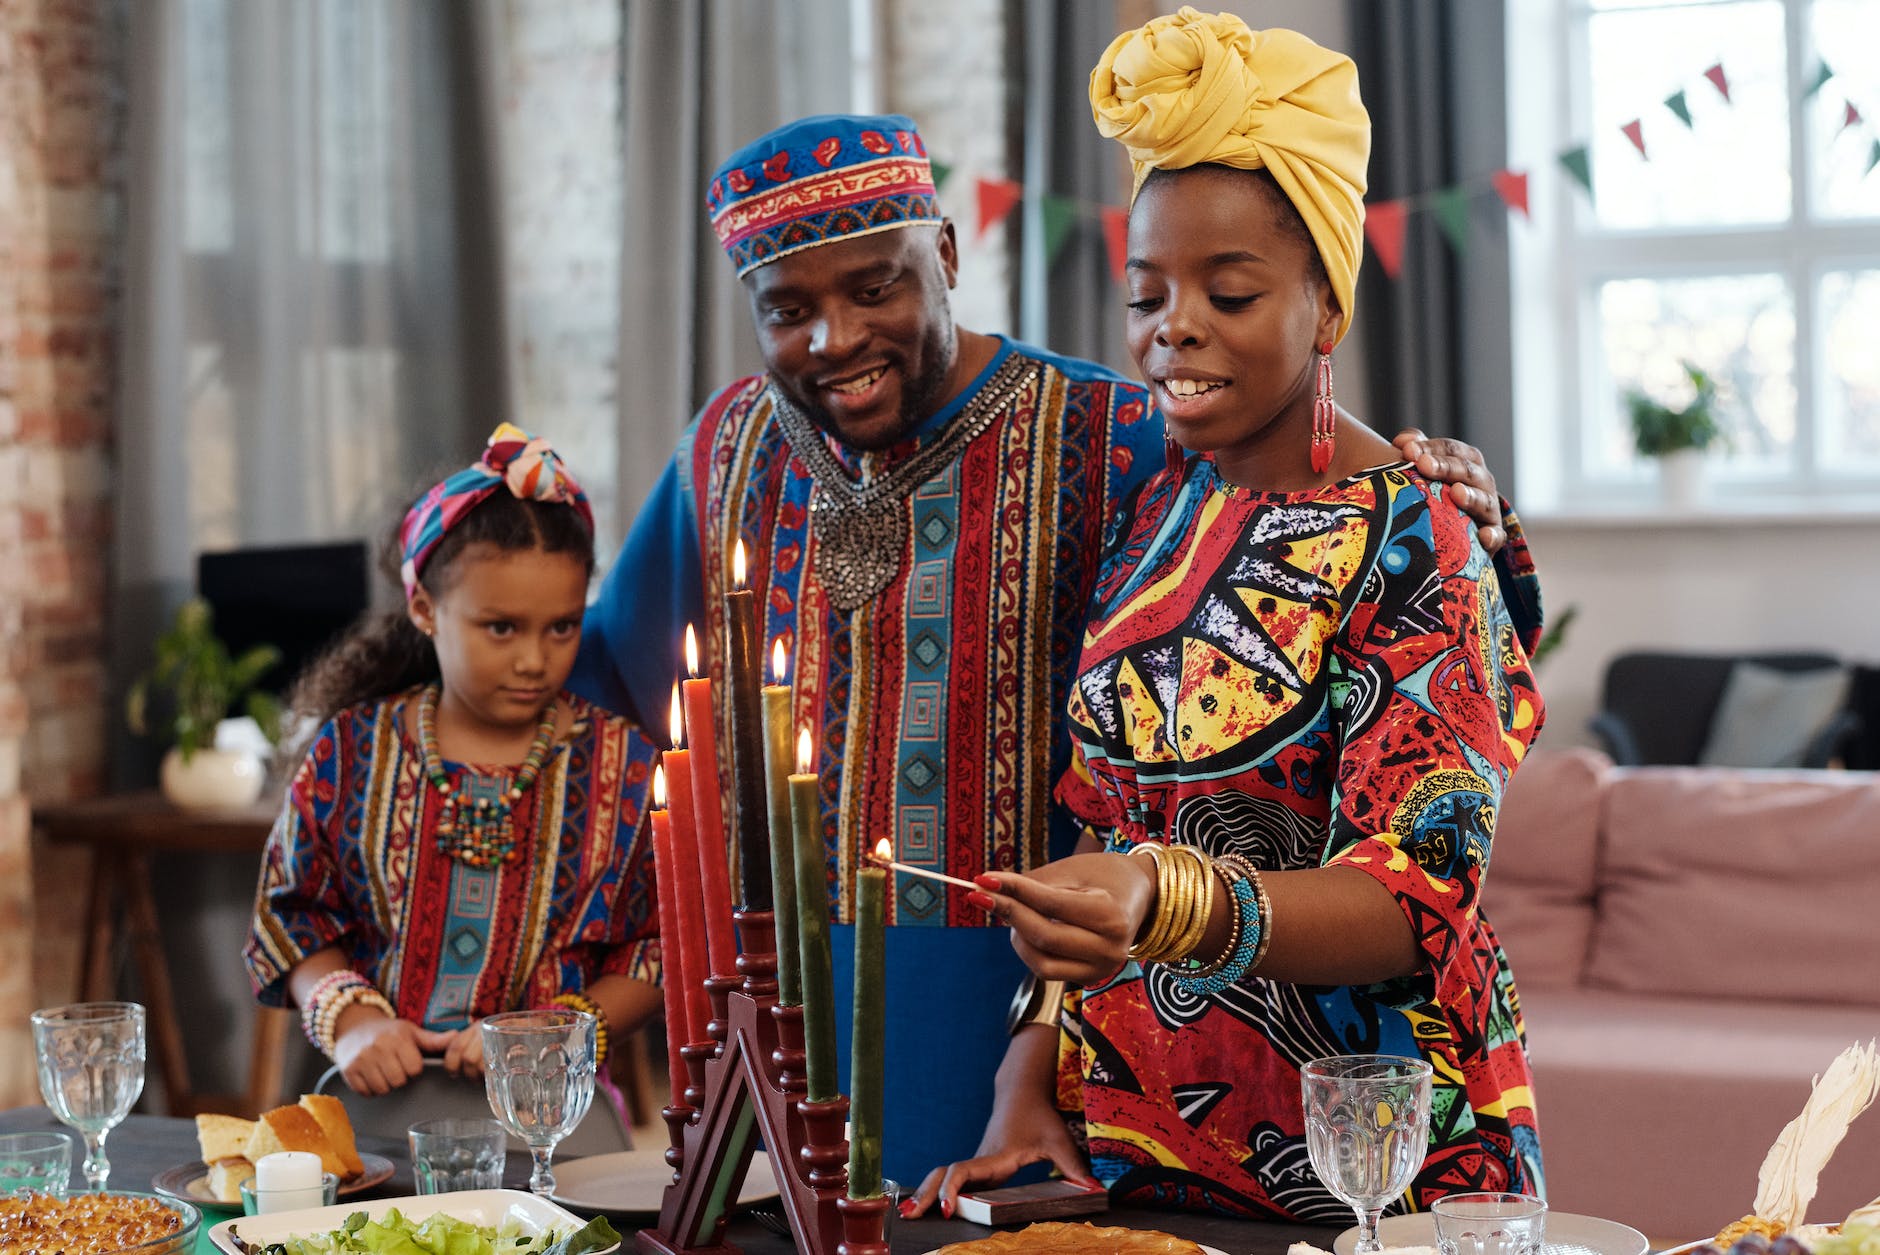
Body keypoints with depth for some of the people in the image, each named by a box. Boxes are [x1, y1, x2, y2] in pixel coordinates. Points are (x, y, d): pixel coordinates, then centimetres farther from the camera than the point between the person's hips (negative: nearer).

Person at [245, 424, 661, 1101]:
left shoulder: (623, 765, 4)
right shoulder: (352, 752, 6)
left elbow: (662, 944, 5)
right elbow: (290, 913, 12)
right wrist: (349, 1018, -5)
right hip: (378, 1095, 1)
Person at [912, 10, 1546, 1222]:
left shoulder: (1409, 542, -13)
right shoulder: (1144, 515, 4)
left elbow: (1415, 900, -21)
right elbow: (1090, 831, 10)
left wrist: (1176, 904, -38)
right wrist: (1030, 1090, 0)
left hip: (1364, 1171, -5)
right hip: (1129, 1150, 5)